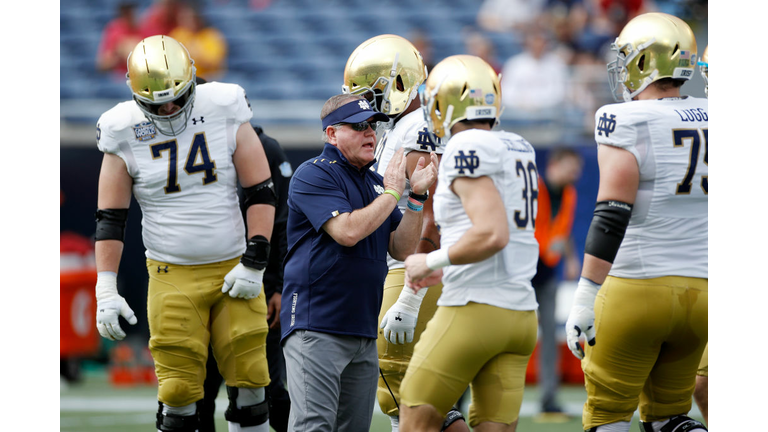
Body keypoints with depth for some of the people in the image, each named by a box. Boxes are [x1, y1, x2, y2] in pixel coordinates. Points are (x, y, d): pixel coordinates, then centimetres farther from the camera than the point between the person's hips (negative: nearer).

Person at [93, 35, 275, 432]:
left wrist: (254, 262, -6)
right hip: (172, 277, -1)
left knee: (249, 383, 2)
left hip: (232, 271, 1)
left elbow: (261, 192, 1)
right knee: (178, 393, -4)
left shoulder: (224, 111, -4)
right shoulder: (125, 132, -4)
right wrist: (106, 289, -6)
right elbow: (110, 218, 1)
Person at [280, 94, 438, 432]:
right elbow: (348, 232, -20)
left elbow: (402, 250, 12)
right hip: (315, 327, -8)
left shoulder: (374, 184, 17)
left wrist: (417, 195, 1)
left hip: (363, 331, 8)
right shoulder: (313, 176, -7)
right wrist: (392, 193, -9)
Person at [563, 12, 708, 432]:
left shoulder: (626, 122, -11)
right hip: (700, 288, 6)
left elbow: (611, 216, -16)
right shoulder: (711, 118, 7)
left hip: (637, 287, -6)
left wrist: (585, 299, -13)